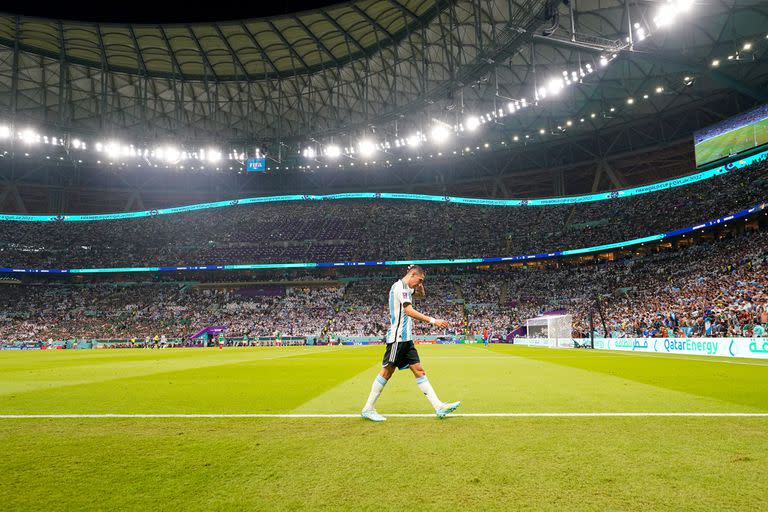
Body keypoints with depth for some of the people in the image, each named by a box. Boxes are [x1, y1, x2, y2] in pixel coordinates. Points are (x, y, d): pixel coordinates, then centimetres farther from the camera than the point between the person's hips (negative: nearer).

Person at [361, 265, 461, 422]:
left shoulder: (406, 288, 18)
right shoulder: (399, 286, -11)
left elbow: (422, 294, 35)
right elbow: (409, 311, -20)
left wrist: (419, 285, 16)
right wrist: (432, 320, -21)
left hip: (406, 338, 10)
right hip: (397, 337, -10)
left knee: (419, 370, 5)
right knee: (387, 372, -5)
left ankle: (438, 407, 4)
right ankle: (368, 409, 4)